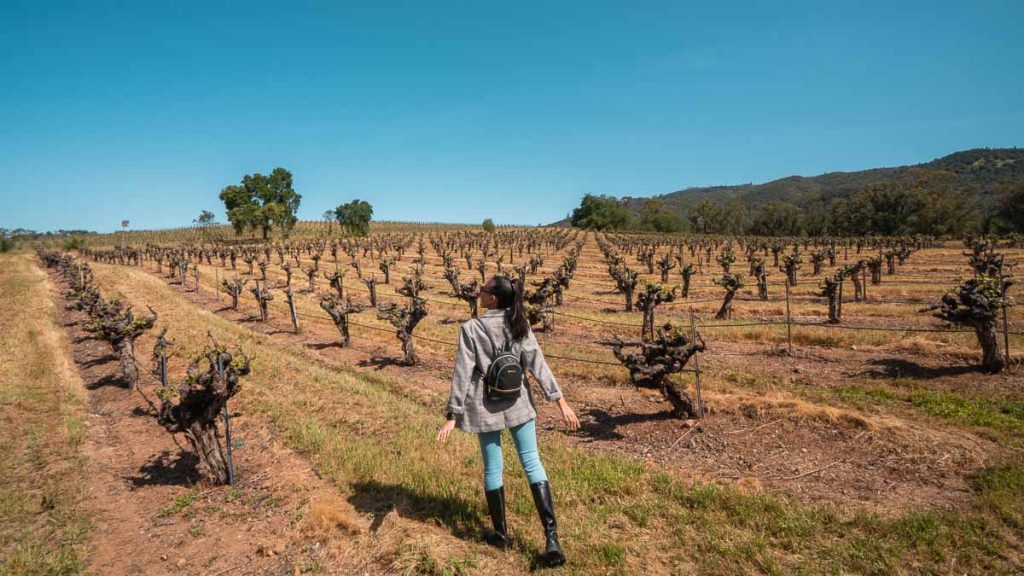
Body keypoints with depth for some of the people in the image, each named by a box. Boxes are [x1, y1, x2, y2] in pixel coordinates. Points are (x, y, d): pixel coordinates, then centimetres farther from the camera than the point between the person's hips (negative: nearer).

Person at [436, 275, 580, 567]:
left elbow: (463, 374, -13)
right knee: (532, 464, 7)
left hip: (486, 405, -2)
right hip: (517, 402, 2)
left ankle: (500, 534, 26)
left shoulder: (471, 328, -13)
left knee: (493, 469, 12)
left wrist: (452, 416, -9)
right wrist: (560, 401, -2)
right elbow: (537, 364, -5)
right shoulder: (519, 324, -4)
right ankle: (551, 536, 1)